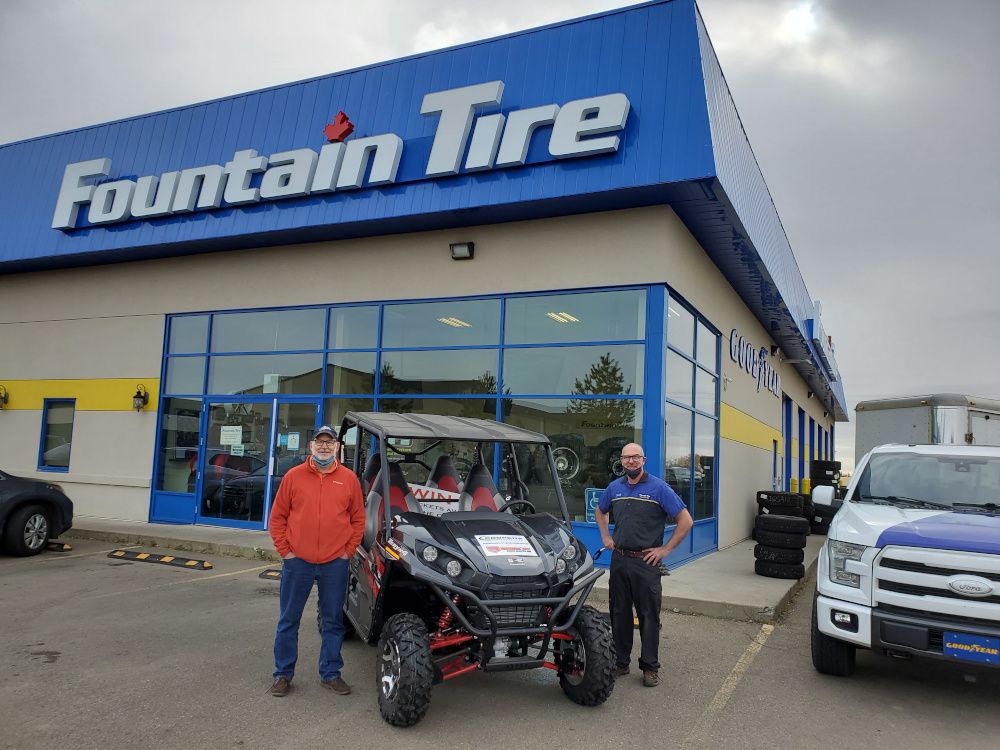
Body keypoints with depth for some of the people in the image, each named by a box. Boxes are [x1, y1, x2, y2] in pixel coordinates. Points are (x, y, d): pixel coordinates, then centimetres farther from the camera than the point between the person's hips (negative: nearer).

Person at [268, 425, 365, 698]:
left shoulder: (349, 478, 2)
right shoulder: (294, 476, 1)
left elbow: (358, 519, 6)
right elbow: (277, 517, 4)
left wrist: (348, 551, 0)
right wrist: (285, 551, -2)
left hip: (335, 563, 1)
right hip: (297, 561, 0)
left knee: (333, 621, 10)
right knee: (288, 621, 9)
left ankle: (330, 674, 23)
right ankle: (283, 675, 23)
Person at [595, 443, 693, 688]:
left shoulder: (658, 488, -9)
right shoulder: (615, 487, 6)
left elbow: (686, 521, -11)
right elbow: (600, 511, 26)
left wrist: (665, 549, -11)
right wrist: (605, 537, 13)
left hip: (646, 561, -4)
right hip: (619, 559, 5)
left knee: (649, 615, 3)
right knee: (619, 613, 11)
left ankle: (650, 667, 15)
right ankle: (621, 662, 23)